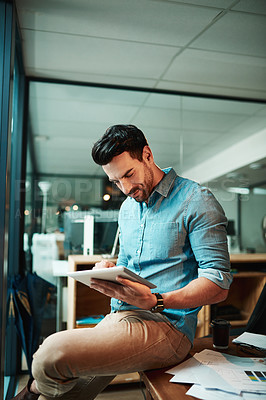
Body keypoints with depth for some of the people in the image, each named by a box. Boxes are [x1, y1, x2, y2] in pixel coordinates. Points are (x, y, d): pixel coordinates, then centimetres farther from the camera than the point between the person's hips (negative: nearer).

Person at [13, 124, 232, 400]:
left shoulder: (196, 201, -9)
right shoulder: (127, 207, 16)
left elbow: (219, 284, -13)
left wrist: (156, 302, -28)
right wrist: (110, 273, 0)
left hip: (166, 325, -7)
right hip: (119, 317, 7)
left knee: (52, 353, -21)